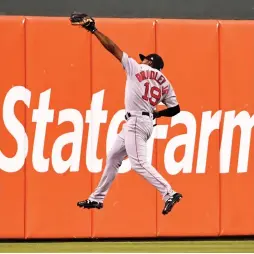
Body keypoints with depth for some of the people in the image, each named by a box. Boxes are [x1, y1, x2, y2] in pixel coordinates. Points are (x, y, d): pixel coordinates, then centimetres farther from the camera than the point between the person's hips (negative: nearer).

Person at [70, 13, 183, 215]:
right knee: (113, 157, 17)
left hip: (136, 121, -9)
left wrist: (93, 30, 7)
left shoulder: (136, 68, -1)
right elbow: (175, 109, 7)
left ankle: (169, 194, -27)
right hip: (146, 121, 9)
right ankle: (97, 198, 23)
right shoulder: (164, 83, 14)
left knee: (139, 163, -16)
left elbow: (113, 48, 1)